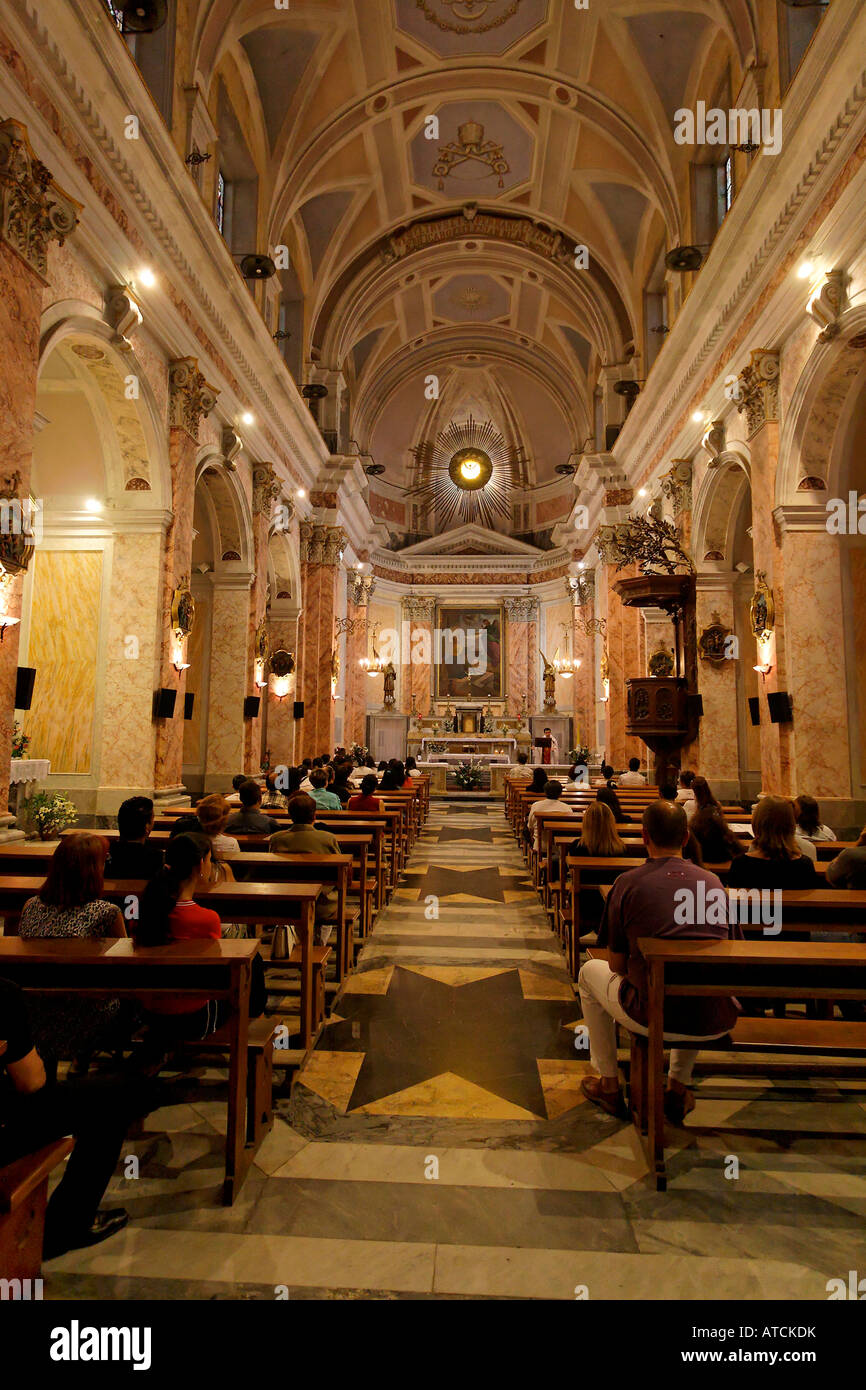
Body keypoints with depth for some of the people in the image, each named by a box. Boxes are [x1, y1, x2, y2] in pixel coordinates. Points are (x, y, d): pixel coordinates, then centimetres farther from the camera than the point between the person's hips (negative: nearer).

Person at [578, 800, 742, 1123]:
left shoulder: (628, 883, -5)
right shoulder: (713, 882, 4)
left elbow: (617, 966, 2)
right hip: (716, 1023, 4)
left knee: (590, 972, 26)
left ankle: (609, 1086, 34)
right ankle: (679, 1087, 37)